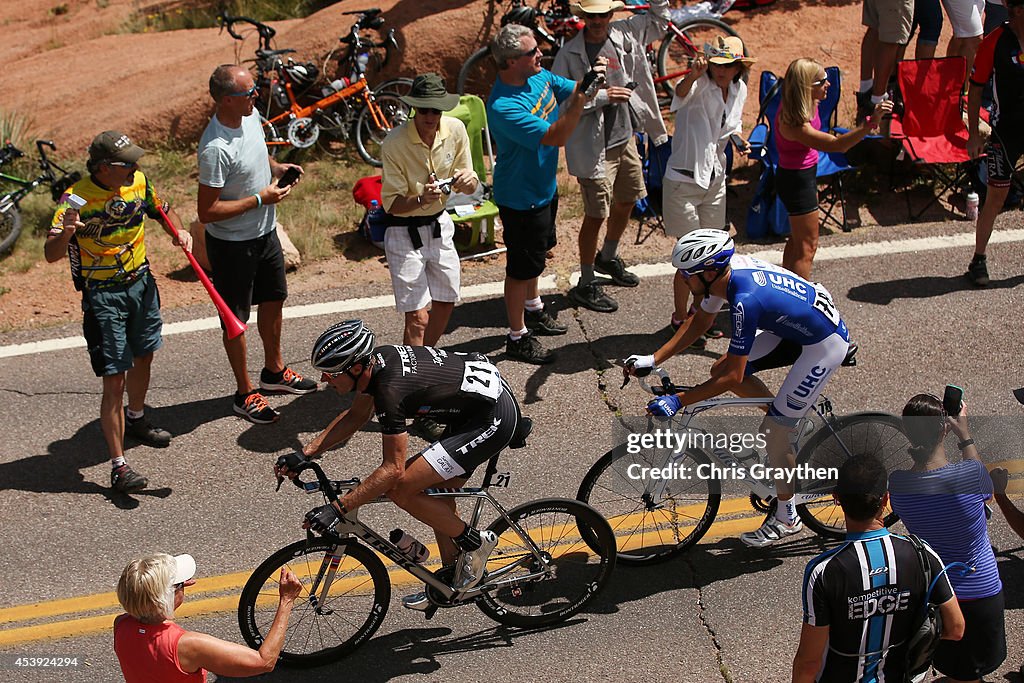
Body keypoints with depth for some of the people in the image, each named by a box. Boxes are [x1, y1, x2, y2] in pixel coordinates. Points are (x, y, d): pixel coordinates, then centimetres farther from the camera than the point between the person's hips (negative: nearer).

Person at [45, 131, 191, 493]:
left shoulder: (138, 181, -5)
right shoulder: (77, 198, -22)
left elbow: (161, 210, 15)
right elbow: (50, 254, -28)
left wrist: (178, 231, -5)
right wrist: (65, 232, -49)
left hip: (141, 283, 6)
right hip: (102, 296, -6)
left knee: (143, 357, 24)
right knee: (114, 381, -7)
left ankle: (136, 418, 52)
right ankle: (118, 466, -3)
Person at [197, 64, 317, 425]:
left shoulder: (251, 116, -4)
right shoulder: (215, 148, -31)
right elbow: (207, 211, -28)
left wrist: (276, 167, -3)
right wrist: (260, 199, -24)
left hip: (265, 232, 9)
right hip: (232, 244, -9)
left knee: (274, 300, 24)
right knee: (236, 319, 8)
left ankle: (274, 371, 46)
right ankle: (245, 393, 25)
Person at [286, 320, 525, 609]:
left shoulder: (390, 389, -26)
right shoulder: (375, 358, 0)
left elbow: (393, 469, -24)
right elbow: (356, 416, 17)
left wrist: (336, 509, -24)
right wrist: (306, 453, 10)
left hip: (493, 421, -10)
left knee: (401, 489, -12)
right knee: (436, 492, 18)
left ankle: (474, 543, 5)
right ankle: (452, 582, 32)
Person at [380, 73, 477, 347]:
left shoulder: (456, 130, -8)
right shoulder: (394, 143, -23)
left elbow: (470, 187, 1)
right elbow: (391, 203, -19)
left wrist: (466, 181, -24)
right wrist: (421, 199, -39)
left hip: (439, 224, 6)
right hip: (404, 232, -6)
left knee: (446, 301, 19)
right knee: (418, 317, -10)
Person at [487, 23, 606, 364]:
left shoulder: (539, 76, -6)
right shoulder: (503, 106, -34)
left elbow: (574, 92, 5)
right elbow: (556, 136, -37)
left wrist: (593, 79, -17)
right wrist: (582, 94, -41)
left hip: (544, 186, 9)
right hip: (521, 198, -9)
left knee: (535, 256, 28)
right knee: (521, 268, 6)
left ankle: (533, 310, 50)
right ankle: (518, 337, 23)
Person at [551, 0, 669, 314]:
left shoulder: (624, 35, 0)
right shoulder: (570, 54, -16)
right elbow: (560, 102, -21)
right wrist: (603, 96, -24)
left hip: (625, 139, 7)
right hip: (594, 147, -7)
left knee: (626, 202, 22)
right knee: (596, 215, -2)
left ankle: (608, 258, 48)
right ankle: (585, 286, 14)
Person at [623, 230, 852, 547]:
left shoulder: (745, 300, -34)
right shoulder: (727, 271, -9)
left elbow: (733, 378, -29)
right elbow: (700, 321, 7)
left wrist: (676, 401, -25)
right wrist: (652, 360, 2)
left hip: (826, 343, -9)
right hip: (795, 326, 9)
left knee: (772, 428, -5)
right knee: (719, 369, 5)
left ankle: (786, 517, 16)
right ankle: (797, 426, 21)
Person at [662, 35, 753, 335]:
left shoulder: (739, 89, 3)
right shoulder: (699, 85, -18)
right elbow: (681, 94, -44)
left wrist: (738, 140, -1)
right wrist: (693, 75, -65)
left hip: (715, 179, 7)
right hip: (684, 181, -7)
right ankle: (679, 317, 16)